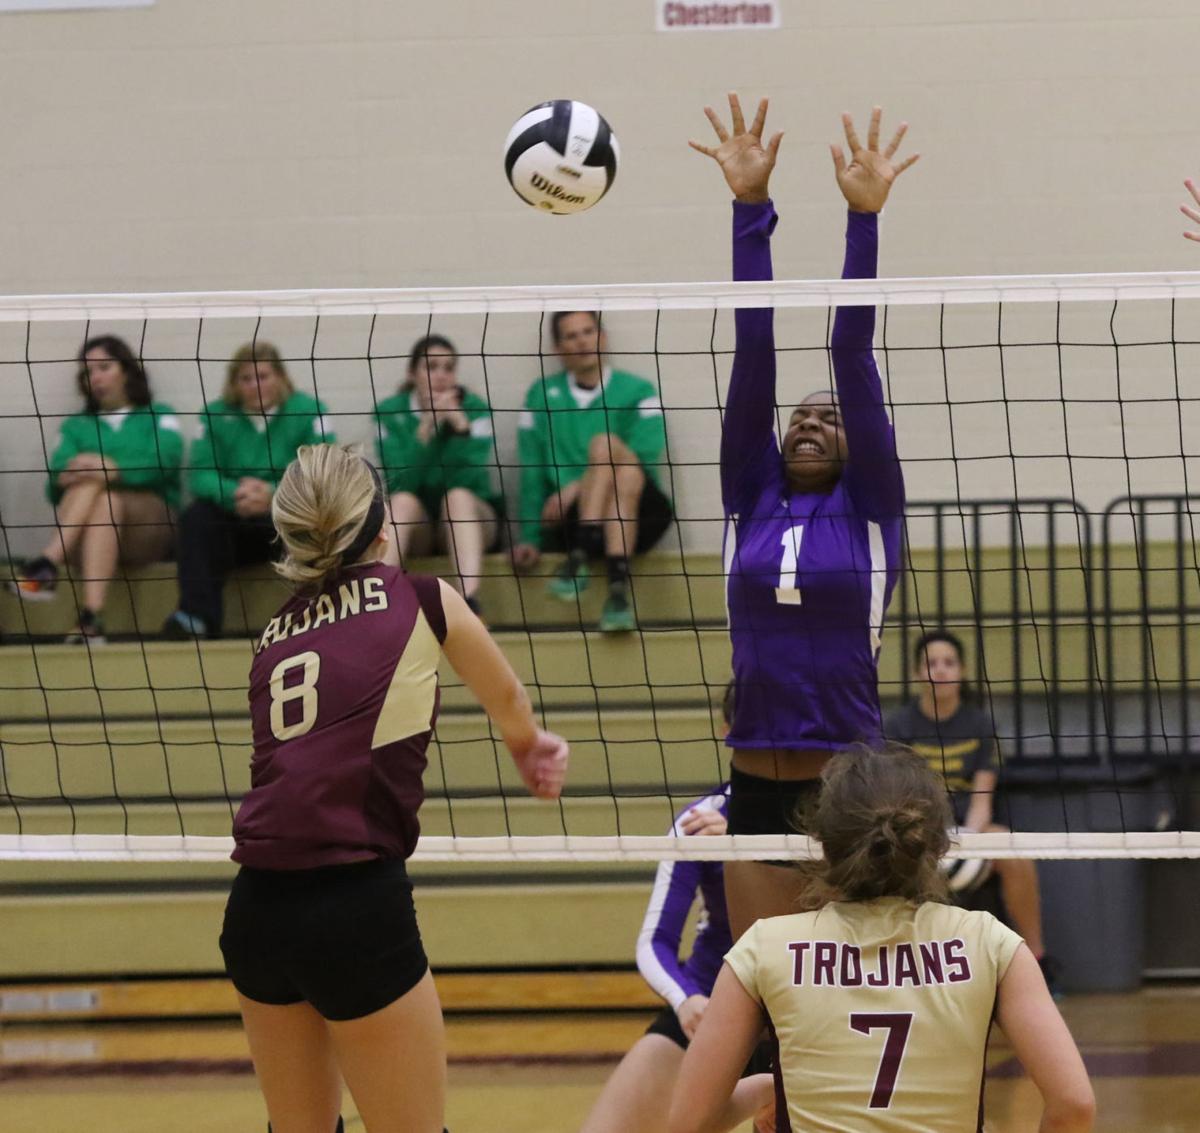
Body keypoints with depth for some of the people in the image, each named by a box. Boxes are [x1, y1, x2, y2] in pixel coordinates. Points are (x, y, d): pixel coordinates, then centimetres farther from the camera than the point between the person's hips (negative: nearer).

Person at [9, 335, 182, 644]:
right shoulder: (76, 426, 26)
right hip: (83, 538, 1)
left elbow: (166, 459, -5)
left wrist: (116, 470, -23)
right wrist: (68, 478, -19)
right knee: (91, 479, -32)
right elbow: (55, 484, 6)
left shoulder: (159, 417, 19)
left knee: (107, 499, -33)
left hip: (149, 528, -1)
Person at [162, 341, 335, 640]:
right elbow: (202, 475, -5)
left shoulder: (308, 411, 0)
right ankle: (198, 614, -34)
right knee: (197, 517, -27)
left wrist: (275, 495, -28)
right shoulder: (216, 415, 6)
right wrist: (234, 494, -27)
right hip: (238, 524, 2)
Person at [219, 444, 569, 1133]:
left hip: (255, 912, 5)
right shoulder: (418, 600, 5)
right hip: (357, 911, -5)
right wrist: (529, 749, 49)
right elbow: (509, 702, 23)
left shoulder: (276, 635, 18)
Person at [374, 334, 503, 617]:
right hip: (416, 521, 1)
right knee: (402, 500, -31)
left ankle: (469, 600, -53)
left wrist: (459, 423, -29)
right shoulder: (390, 412, -5)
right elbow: (400, 482, -18)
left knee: (458, 495, -32)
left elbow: (474, 480, -19)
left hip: (470, 519, -1)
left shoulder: (474, 408, -7)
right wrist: (427, 426, -27)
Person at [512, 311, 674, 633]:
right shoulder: (542, 395, 14)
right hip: (570, 522, 0)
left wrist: (579, 487, -15)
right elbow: (532, 473, 8)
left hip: (637, 516, 0)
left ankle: (580, 558, -44)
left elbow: (645, 457, -5)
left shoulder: (637, 391, 10)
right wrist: (530, 538, -2)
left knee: (605, 445, -29)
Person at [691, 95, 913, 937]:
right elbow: (753, 347, 5)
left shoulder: (870, 508, 3)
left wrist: (864, 218, -7)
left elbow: (854, 353, -2)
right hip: (759, 794, 3)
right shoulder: (751, 502, 10)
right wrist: (751, 207, 3)